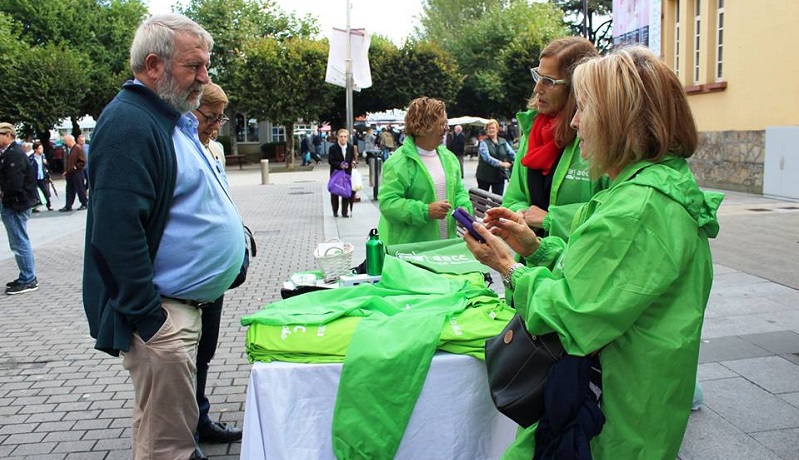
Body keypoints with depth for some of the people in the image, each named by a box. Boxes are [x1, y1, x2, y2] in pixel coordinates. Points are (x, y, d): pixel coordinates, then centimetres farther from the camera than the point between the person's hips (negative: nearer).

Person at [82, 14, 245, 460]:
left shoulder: (173, 119, 14)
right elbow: (117, 231, -25)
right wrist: (149, 317, -23)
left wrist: (234, 233, 19)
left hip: (185, 304, 10)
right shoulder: (129, 124, -18)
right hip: (163, 312, -10)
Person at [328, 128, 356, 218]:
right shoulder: (333, 148, -7)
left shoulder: (351, 147, 3)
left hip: (347, 172, 2)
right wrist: (340, 165, -21)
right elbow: (330, 161, -9)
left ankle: (345, 211, 10)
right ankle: (335, 211, 20)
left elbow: (353, 158, 13)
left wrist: (354, 162, -10)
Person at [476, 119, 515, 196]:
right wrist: (501, 163, -31)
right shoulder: (483, 142, -8)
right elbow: (487, 157, -21)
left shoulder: (503, 142, 5)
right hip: (485, 176, -3)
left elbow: (512, 154, -1)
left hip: (499, 176, 3)